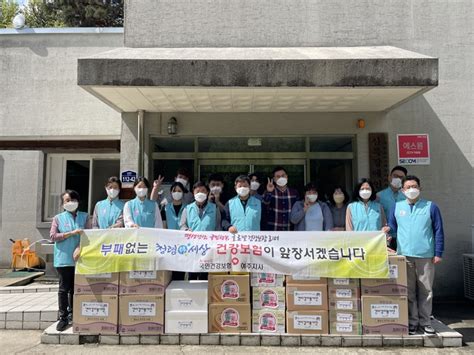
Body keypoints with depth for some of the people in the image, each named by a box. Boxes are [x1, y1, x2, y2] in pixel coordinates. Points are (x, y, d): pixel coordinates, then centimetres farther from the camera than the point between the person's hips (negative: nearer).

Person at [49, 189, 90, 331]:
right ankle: (63, 317, 11)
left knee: (76, 287, 9)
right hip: (63, 259, -1)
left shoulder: (84, 217, 8)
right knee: (64, 288, 3)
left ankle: (73, 313, 23)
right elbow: (53, 236, -4)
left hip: (79, 258, 1)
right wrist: (72, 233, -15)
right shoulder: (58, 218, 6)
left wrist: (79, 248, -15)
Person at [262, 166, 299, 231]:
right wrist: (268, 192, -43)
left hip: (290, 231, 3)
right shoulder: (270, 193, -4)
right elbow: (264, 203, -25)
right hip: (273, 230, -3)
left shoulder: (294, 193, 5)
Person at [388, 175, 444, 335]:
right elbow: (392, 229, 14)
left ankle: (425, 322, 18)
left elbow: (438, 231, 3)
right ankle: (412, 322, 16)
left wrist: (438, 253, -1)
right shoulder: (397, 207, 8)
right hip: (404, 256, 1)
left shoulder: (431, 207, 3)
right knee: (409, 291, 6)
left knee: (426, 290, 6)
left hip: (426, 256, -1)